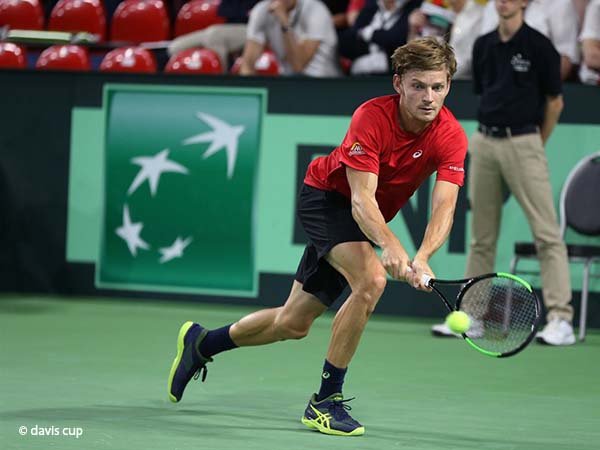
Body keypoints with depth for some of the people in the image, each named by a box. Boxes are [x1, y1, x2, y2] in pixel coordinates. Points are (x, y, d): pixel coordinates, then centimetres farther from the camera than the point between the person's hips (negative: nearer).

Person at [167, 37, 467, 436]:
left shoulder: (451, 136, -20)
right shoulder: (372, 117, -30)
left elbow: (444, 207, -30)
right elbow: (362, 198, -36)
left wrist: (422, 258, -49)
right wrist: (389, 245, -55)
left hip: (368, 222, 6)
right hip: (327, 195, -5)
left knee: (293, 324, 12)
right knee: (371, 280, -31)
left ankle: (201, 343, 37)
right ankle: (326, 400, -19)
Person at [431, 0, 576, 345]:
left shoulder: (539, 45, -5)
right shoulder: (483, 46, 11)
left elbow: (554, 101, 1)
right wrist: (492, 129, 14)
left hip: (522, 142, -6)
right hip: (484, 142, 6)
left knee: (547, 232, -10)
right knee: (482, 235, 11)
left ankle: (561, 320, -12)